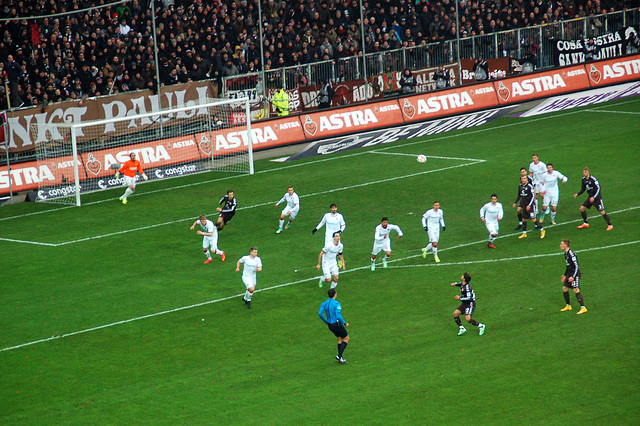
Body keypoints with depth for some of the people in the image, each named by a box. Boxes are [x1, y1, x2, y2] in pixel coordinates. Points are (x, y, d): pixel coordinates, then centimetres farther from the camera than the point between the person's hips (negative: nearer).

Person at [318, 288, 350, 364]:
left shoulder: (324, 303, 2)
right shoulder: (336, 304, -19)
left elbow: (320, 313, -3)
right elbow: (338, 316, -26)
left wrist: (325, 321, 12)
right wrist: (345, 323, -13)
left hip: (330, 325, 7)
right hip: (337, 324, -7)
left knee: (340, 339, 21)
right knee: (346, 338, 8)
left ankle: (340, 357, 20)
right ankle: (339, 356, 0)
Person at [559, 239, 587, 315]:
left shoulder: (571, 254, -19)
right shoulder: (566, 254, 11)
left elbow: (576, 266, -21)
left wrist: (573, 277, -25)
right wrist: (565, 275, 26)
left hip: (575, 274, -10)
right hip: (570, 274, 10)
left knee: (576, 289, -17)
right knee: (564, 288, 11)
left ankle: (583, 308, -18)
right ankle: (568, 306, 26)